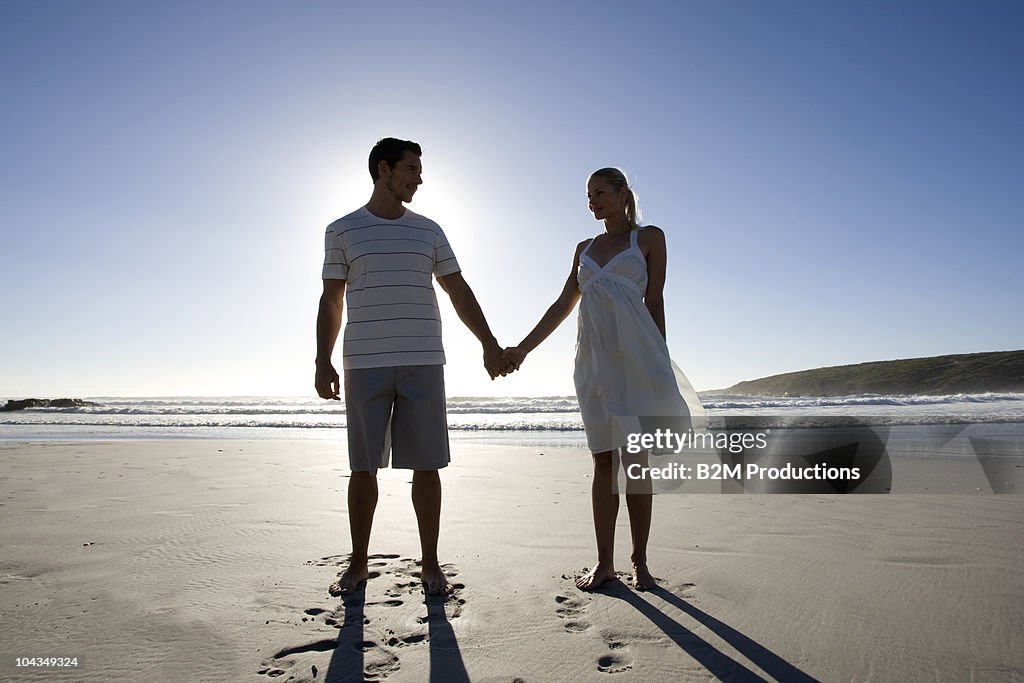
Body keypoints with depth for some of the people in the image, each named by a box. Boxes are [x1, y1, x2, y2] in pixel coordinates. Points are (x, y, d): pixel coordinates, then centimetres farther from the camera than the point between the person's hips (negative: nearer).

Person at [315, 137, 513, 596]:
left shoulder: (429, 231, 13)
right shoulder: (342, 231, 9)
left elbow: (458, 291, 13)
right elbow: (331, 302, 8)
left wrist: (489, 344, 7)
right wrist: (323, 362, 0)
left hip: (423, 364, 1)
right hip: (364, 366, -1)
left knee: (426, 466, 1)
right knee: (363, 468, 5)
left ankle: (430, 565, 14)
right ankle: (358, 563, 20)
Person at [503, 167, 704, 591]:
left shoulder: (649, 238, 7)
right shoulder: (585, 249, 19)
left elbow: (655, 303, 2)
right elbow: (562, 306, 17)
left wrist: (660, 364, -2)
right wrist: (523, 348, 11)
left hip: (635, 356, -4)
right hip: (593, 359, 4)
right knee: (603, 460, 4)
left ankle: (639, 562, 9)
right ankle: (604, 562, 9)